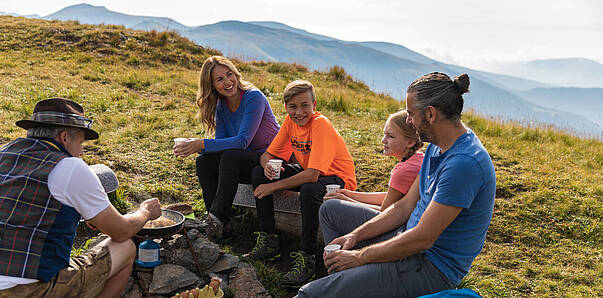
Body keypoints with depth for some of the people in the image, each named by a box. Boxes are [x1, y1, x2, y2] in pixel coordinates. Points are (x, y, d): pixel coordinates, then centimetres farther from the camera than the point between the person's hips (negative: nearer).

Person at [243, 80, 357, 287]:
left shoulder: (321, 124, -27)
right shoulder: (290, 122, -5)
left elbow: (312, 175, -34)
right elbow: (268, 154, 1)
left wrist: (274, 186, -29)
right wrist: (268, 166, -24)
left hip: (338, 179, -8)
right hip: (307, 171, 8)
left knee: (309, 190, -40)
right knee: (259, 174, -4)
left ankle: (306, 258, -24)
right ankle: (268, 241, 2)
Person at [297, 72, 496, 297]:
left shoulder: (465, 163, -27)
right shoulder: (438, 147, 6)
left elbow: (422, 238, -26)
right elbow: (406, 206, 8)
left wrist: (359, 256, -16)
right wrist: (355, 235, -1)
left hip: (432, 266, -10)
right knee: (330, 209, 18)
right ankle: (344, 279, 13)